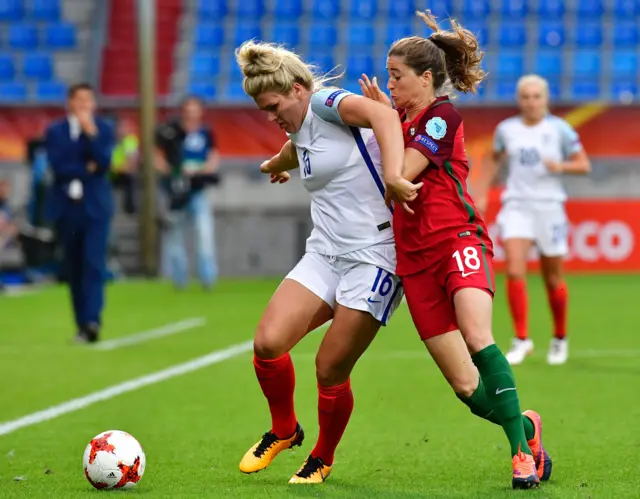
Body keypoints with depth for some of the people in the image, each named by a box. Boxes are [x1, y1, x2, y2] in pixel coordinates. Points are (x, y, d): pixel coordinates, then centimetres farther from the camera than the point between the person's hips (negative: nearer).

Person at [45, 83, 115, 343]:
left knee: (94, 263, -14)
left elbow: (103, 163, -9)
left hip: (95, 206, -2)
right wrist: (87, 168, -9)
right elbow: (57, 166, -6)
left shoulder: (103, 129, 5)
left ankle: (92, 320, -22)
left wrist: (91, 133, -15)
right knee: (74, 268, 5)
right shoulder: (55, 131, 6)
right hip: (67, 206, 2)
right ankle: (83, 325, 11)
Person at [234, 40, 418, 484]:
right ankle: (284, 430, 16)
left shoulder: (326, 103, -11)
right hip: (325, 252, 8)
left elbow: (384, 116, -31)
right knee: (268, 342, -10)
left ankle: (322, 460, 20)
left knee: (331, 371, -6)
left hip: (375, 254, -8)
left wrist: (393, 174, -46)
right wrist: (276, 164, 64)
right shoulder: (300, 132, 15)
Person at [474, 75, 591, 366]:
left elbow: (584, 165, 0)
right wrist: (481, 195, 14)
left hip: (549, 207, -1)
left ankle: (560, 339, 28)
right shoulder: (506, 129, 5)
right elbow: (495, 161, 22)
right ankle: (521, 340, -10)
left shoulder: (559, 129, -3)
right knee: (514, 272, -16)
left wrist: (560, 166, -18)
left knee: (553, 280, 7)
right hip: (517, 206, 1)